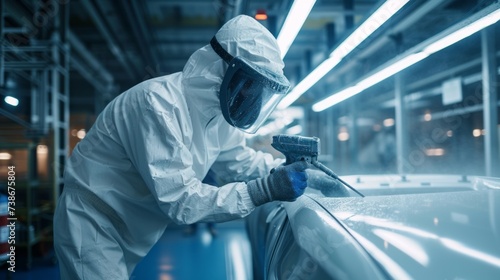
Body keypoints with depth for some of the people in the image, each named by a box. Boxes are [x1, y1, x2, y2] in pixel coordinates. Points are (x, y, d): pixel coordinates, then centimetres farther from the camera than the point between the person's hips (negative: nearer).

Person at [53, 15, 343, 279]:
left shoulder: (216, 111, -3)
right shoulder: (160, 102, -30)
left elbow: (239, 161, 10)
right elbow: (181, 200, -32)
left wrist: (285, 167, -6)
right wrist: (265, 189, -33)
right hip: (93, 223, -8)